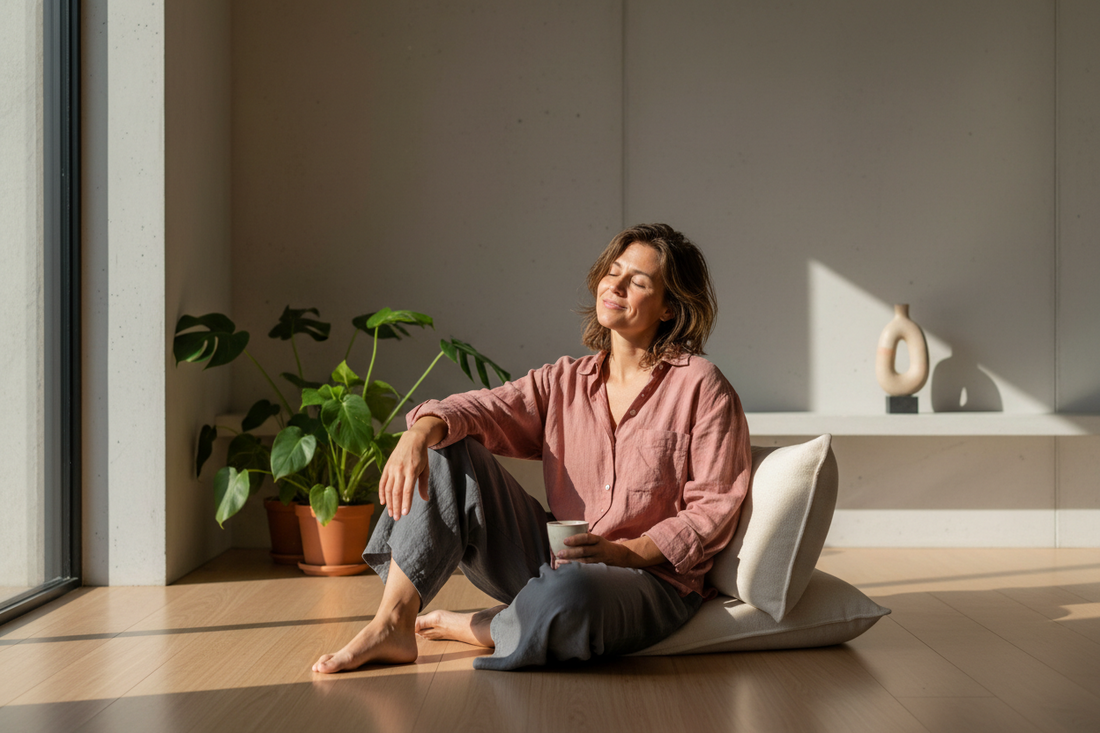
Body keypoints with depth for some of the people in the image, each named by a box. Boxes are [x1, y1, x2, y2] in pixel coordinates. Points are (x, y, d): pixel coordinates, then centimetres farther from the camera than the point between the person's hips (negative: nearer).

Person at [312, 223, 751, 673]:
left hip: (648, 577, -5)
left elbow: (715, 507, -8)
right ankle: (393, 626, -13)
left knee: (568, 592, -41)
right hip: (551, 560, 5)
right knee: (446, 451, -7)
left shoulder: (701, 387, -4)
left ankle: (478, 629, -6)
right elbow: (486, 408, -5)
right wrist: (420, 433, -27)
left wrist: (622, 552, -20)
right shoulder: (565, 381, 11)